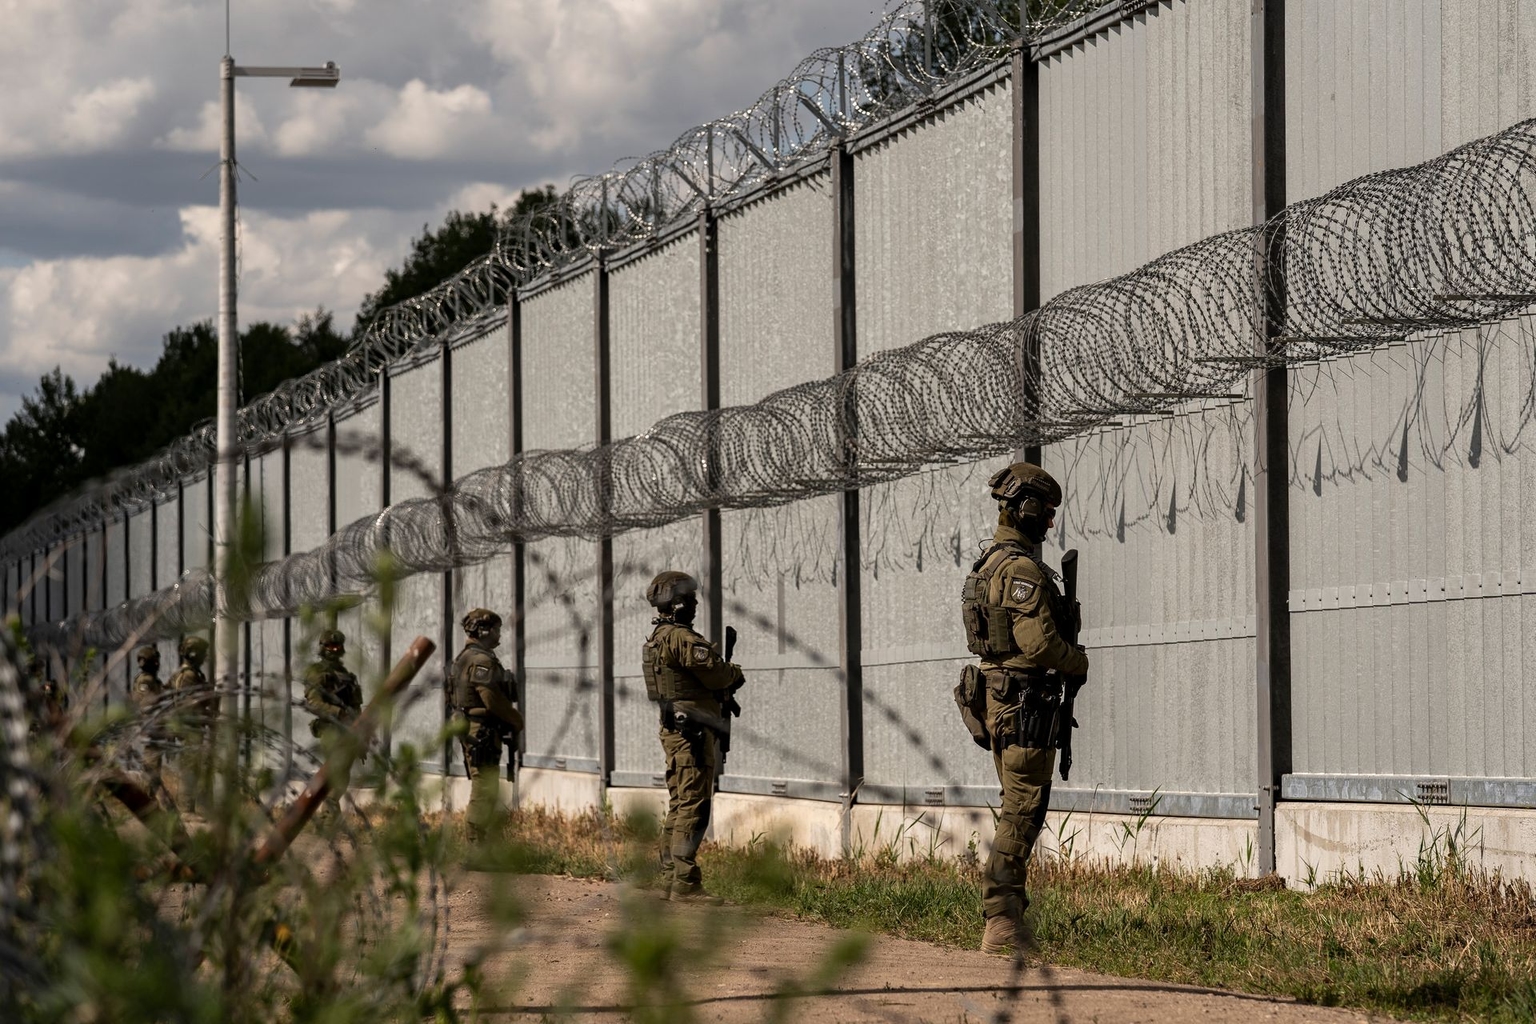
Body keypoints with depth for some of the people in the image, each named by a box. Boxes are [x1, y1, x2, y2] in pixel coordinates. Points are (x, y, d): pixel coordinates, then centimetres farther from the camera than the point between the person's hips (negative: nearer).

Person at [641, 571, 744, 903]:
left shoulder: (657, 639, 16)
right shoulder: (681, 638, -16)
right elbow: (716, 673, -16)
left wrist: (725, 680, 7)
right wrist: (735, 672, 5)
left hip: (673, 730, 10)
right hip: (691, 732, -10)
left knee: (679, 807, 15)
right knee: (693, 807, -11)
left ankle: (670, 879, 18)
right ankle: (685, 884, -14)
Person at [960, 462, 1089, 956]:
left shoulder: (988, 564, 16)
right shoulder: (1023, 569, -17)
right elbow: (1038, 643, -23)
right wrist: (1079, 661, -5)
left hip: (998, 698, 10)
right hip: (1026, 702, -10)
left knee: (1018, 809, 14)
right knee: (1023, 811, -8)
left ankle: (1007, 916, 15)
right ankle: (1001, 921, -10)